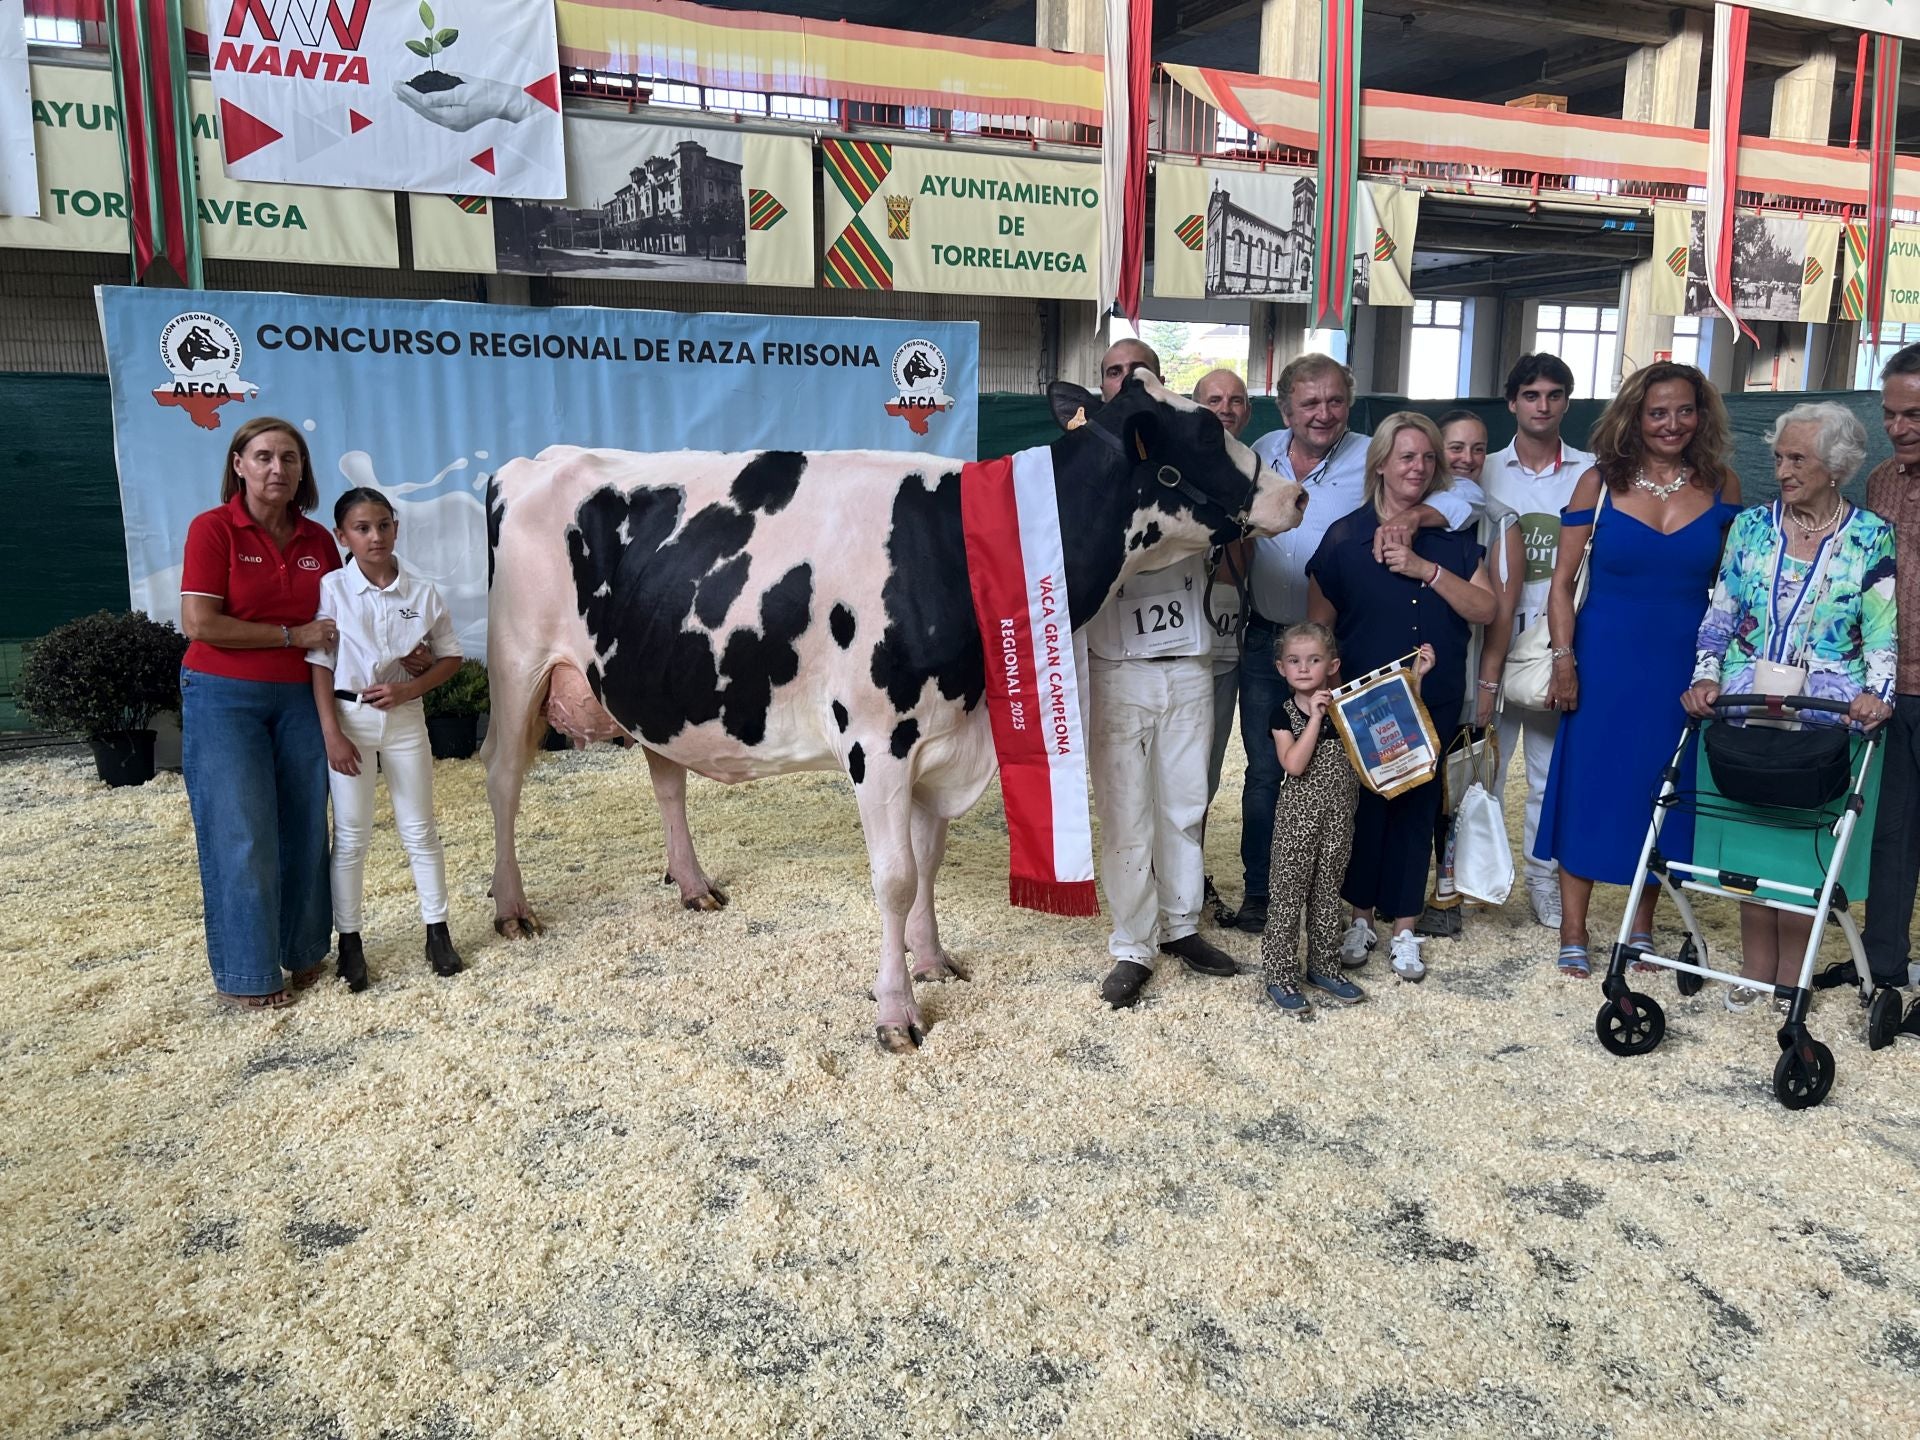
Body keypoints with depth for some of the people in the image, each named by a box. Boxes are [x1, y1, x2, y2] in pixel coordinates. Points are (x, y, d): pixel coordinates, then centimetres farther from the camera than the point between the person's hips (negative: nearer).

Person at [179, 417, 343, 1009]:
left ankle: (303, 952, 24)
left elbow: (341, 620, 16)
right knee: (241, 835, -2)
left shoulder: (318, 540, 7)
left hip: (299, 699, 5)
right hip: (224, 698, -4)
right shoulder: (213, 529, -6)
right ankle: (245, 974, 11)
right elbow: (199, 624, -14)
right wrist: (293, 635, -13)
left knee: (305, 828, 9)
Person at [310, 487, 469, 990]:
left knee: (419, 830, 9)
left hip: (405, 716, 2)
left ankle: (437, 933, 18)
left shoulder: (423, 592, -2)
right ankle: (349, 941, 17)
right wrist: (332, 734, -12)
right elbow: (320, 666, -7)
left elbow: (450, 657, 6)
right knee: (351, 835, 6)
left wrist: (409, 689, -11)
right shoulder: (332, 588, -6)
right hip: (348, 716, -1)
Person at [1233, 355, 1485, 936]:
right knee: (1264, 771, 8)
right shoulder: (1262, 453, 3)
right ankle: (1258, 889, 21)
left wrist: (1412, 516, -34)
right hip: (1264, 642, 3)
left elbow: (1467, 495, -15)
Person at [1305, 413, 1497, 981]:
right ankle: (1359, 916, 21)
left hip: (1434, 702, 2)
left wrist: (1426, 570, -14)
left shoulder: (1453, 536, 6)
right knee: (1364, 804, 4)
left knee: (1417, 806, 6)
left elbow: (1485, 609, -4)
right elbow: (1318, 625, 1)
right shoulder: (1344, 536, -1)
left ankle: (1403, 928, 17)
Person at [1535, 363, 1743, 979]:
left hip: (1684, 666, 2)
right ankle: (1573, 935, 12)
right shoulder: (1600, 483, -3)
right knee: (1590, 789, 2)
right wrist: (1563, 660, -8)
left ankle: (1641, 929, 25)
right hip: (1605, 662, -2)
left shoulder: (1721, 485, 3)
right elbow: (1562, 581, -1)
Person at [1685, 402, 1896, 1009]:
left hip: (1826, 716, -2)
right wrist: (1706, 678, -6)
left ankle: (1791, 974, 14)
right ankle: (1755, 966, 16)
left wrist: (1876, 691, -17)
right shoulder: (1751, 526, 5)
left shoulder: (1871, 537, 0)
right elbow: (1719, 616, 7)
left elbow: (1883, 633, -1)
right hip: (1747, 708, 2)